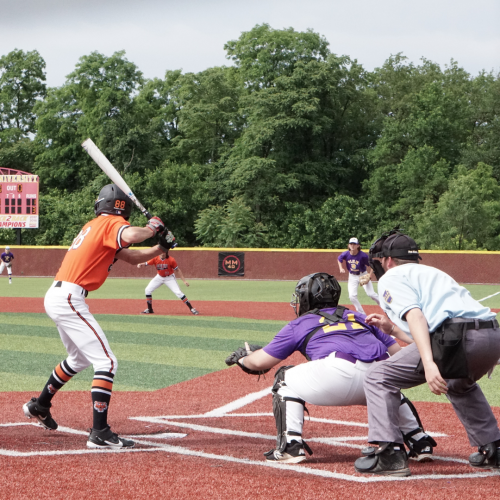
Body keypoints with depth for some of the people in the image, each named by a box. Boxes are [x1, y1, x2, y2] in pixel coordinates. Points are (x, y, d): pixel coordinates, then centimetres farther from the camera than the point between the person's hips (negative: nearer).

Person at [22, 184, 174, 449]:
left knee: (79, 359, 29)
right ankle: (100, 433, -19)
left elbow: (131, 256, 25)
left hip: (56, 296, 10)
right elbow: (131, 236, -31)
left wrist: (159, 248, 13)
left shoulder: (94, 226, 20)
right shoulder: (112, 224, -7)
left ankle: (39, 405, 44)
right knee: (106, 361, -12)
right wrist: (152, 227, -12)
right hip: (69, 299, -10)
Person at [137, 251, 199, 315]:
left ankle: (191, 308, -9)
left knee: (178, 292, -16)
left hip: (169, 278, -3)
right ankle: (150, 309, 11)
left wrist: (184, 281, -18)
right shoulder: (155, 259, -18)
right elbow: (146, 263, -24)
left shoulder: (171, 260, -23)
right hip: (159, 277, 4)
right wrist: (140, 264, -48)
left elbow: (177, 270, -15)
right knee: (148, 290, -4)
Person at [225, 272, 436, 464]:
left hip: (338, 374, -5)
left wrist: (242, 359, 47)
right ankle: (420, 444, 29)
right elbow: (397, 351, 30)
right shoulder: (359, 318, 34)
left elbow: (260, 362, 25)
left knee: (285, 380, 20)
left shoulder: (300, 324, 24)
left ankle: (291, 446, 6)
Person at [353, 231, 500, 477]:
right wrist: (392, 326, 46)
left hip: (457, 337, -8)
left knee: (379, 377, 5)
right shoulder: (432, 272, 38)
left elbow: (415, 315, -7)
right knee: (459, 384, 40)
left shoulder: (391, 277, 13)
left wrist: (429, 364, -20)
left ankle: (389, 454, -7)